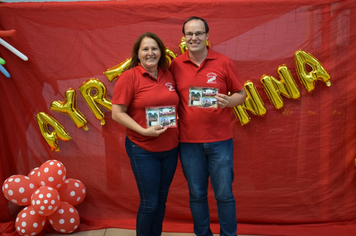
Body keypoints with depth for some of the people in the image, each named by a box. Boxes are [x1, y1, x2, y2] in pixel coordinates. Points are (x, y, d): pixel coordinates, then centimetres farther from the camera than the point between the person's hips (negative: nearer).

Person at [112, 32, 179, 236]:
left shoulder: (169, 75, 5)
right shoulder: (129, 76, -10)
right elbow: (117, 113, -12)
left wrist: (177, 131, 1)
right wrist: (143, 131, -21)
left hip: (170, 148, 5)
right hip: (143, 150, -5)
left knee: (161, 200, 16)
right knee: (149, 203, 4)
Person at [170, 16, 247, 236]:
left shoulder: (224, 62, -1)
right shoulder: (176, 65, 3)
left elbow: (241, 94, 4)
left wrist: (227, 101, -17)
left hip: (220, 140, -1)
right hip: (188, 142, 1)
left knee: (224, 193, 8)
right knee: (196, 194, 13)